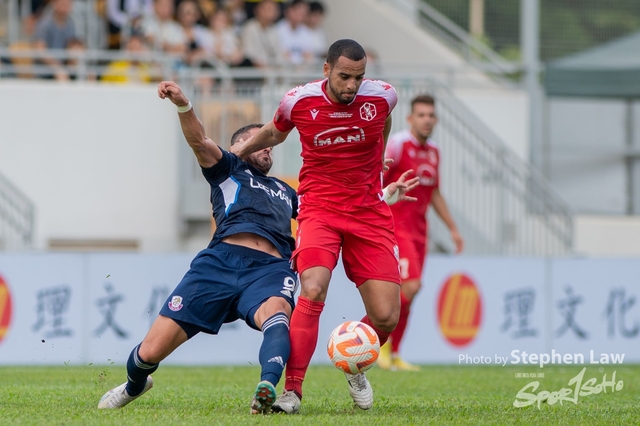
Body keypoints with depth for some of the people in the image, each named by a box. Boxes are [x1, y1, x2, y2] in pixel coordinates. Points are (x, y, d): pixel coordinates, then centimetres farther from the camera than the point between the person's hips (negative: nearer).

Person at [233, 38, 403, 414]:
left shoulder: (382, 97, -6)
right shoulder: (299, 101, -8)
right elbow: (274, 133, 17)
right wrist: (237, 153, 20)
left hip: (369, 211, 2)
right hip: (319, 207, -2)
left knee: (386, 316, -7)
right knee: (313, 290, -28)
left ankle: (355, 369, 26)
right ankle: (292, 391, -23)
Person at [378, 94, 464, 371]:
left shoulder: (433, 152, 14)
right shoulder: (397, 145, -9)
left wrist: (452, 228, 26)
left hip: (419, 230, 7)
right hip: (395, 226, -7)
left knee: (407, 293, 5)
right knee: (411, 285, -19)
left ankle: (392, 355, 11)